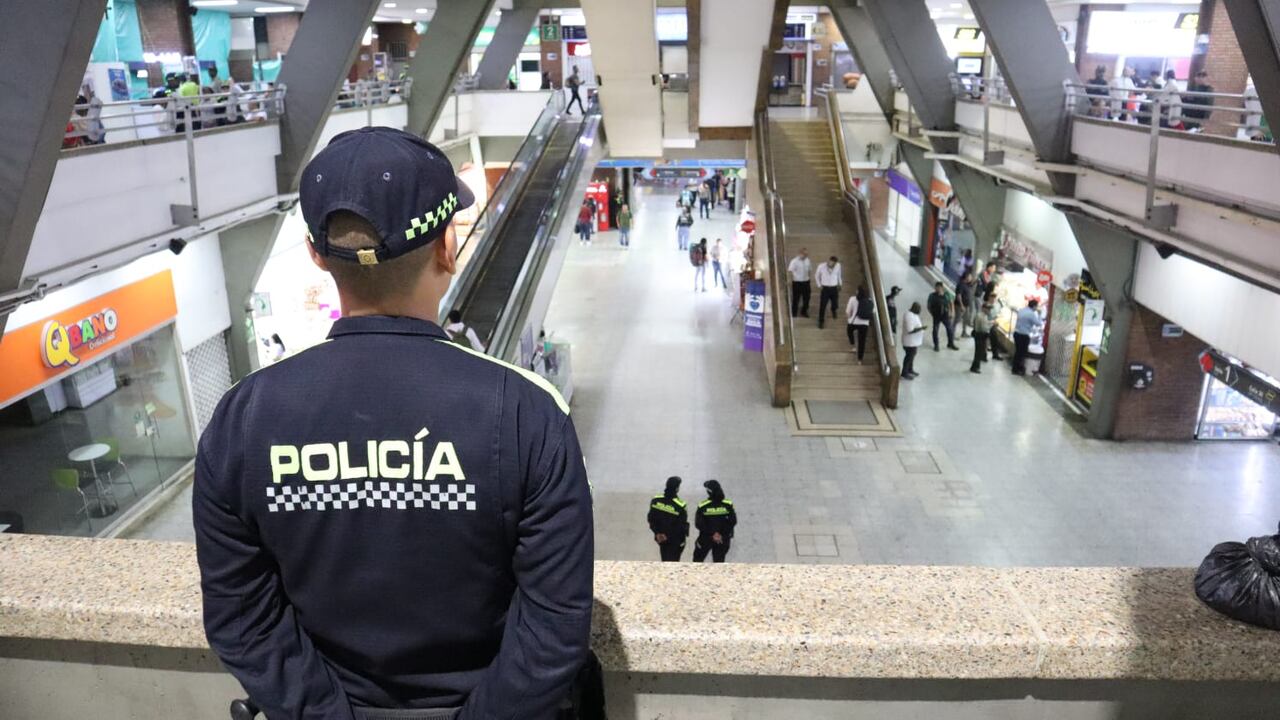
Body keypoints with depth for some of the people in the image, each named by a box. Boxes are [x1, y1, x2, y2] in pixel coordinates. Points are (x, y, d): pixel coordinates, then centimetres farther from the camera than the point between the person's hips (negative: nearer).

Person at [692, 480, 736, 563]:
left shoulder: (703, 506, -18)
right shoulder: (728, 505, -13)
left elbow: (699, 524, -16)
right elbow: (733, 521, -9)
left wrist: (711, 534, -11)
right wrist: (722, 534, -4)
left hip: (705, 538, -1)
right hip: (723, 539, 1)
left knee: (698, 557, 21)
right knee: (719, 560, 14)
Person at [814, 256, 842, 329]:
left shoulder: (838, 266, -12)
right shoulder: (821, 266, -17)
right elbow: (816, 276, 1)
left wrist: (840, 284, 12)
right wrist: (819, 285, -1)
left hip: (834, 288, 2)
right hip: (825, 288, -2)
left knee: (835, 305, 12)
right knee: (822, 306, 1)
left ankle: (833, 310, 51)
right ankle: (820, 321, 18)